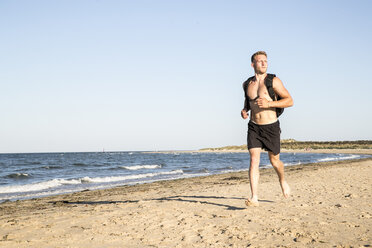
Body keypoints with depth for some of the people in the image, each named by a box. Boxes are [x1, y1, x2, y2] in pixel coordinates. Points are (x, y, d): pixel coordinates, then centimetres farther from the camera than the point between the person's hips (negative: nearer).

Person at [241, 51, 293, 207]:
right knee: (254, 160, -11)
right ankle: (254, 198, -13)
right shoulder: (247, 84, 8)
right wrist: (244, 110, 5)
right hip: (254, 127, 3)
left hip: (271, 127, -2)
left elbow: (290, 101, -8)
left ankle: (282, 181, 43)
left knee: (274, 161, 10)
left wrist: (269, 103, -21)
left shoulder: (274, 81, -6)